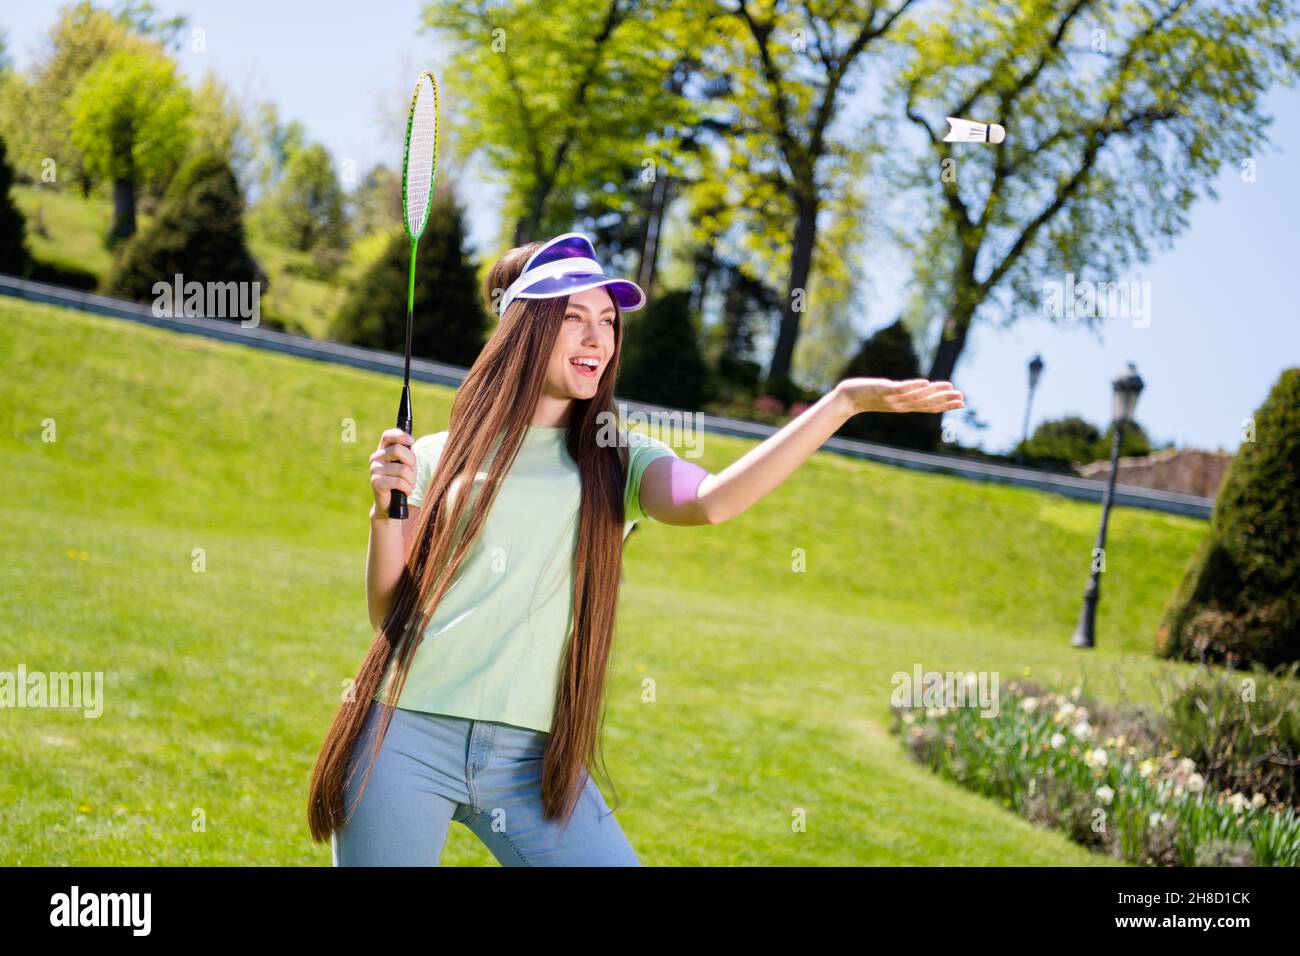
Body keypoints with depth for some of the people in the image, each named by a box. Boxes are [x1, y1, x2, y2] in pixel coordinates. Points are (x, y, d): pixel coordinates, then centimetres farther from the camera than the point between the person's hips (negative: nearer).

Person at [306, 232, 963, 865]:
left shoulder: (614, 462, 8)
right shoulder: (440, 458, 7)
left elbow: (710, 501, -14)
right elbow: (388, 611, 7)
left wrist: (845, 401, -24)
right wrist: (385, 509, -10)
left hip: (533, 756, 1)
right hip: (405, 733, 0)